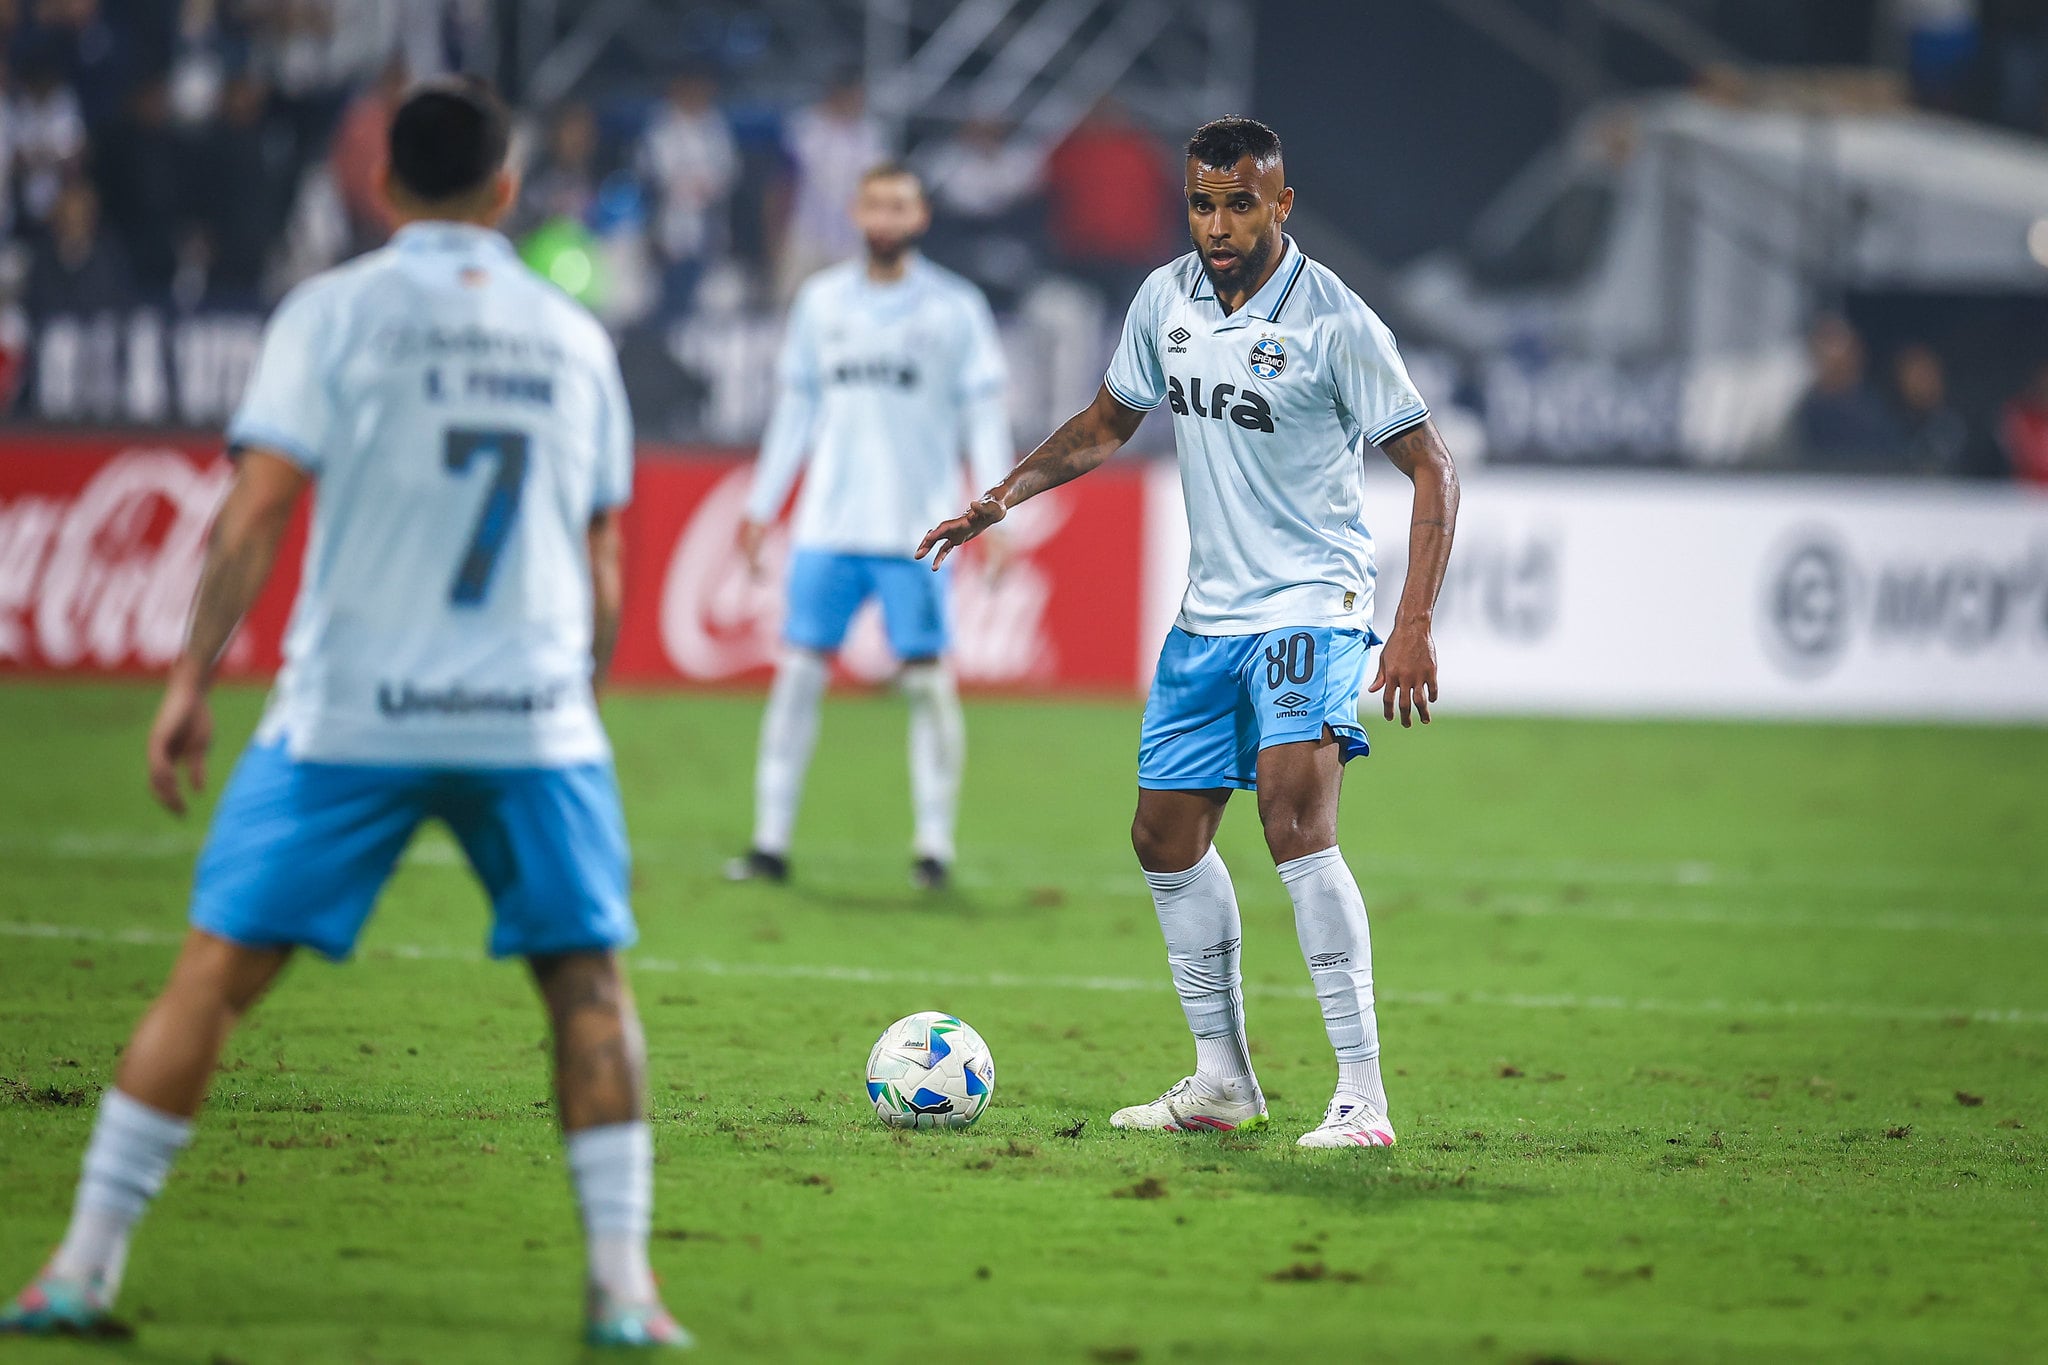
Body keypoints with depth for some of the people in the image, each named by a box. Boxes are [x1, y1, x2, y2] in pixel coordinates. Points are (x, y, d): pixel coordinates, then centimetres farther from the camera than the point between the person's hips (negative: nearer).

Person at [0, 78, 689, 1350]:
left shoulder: (335, 312, 2)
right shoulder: (575, 338, 12)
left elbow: (256, 511, -5)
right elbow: (601, 566, 14)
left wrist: (194, 683, -2)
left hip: (350, 718, -2)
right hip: (536, 720, 2)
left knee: (215, 972, 2)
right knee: (589, 982, 11)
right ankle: (624, 1285, 4)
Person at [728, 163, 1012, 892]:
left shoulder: (956, 307, 1)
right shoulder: (821, 300, 10)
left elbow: (983, 415, 1)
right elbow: (796, 408, 16)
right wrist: (761, 505, 14)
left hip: (917, 530, -3)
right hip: (828, 524, 3)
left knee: (928, 680, -3)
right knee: (798, 671, -2)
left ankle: (933, 845, 4)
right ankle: (771, 840, 2)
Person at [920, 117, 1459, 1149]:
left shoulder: (1335, 323, -15)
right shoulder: (1165, 299, 3)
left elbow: (1431, 470, -12)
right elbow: (1106, 425, 20)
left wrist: (1414, 626, -20)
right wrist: (1004, 496, 6)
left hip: (1311, 607, -7)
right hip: (1206, 615, 7)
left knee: (1293, 817, -24)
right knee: (1166, 833, 10)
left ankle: (1361, 1095, -24)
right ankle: (1222, 1082, 25)